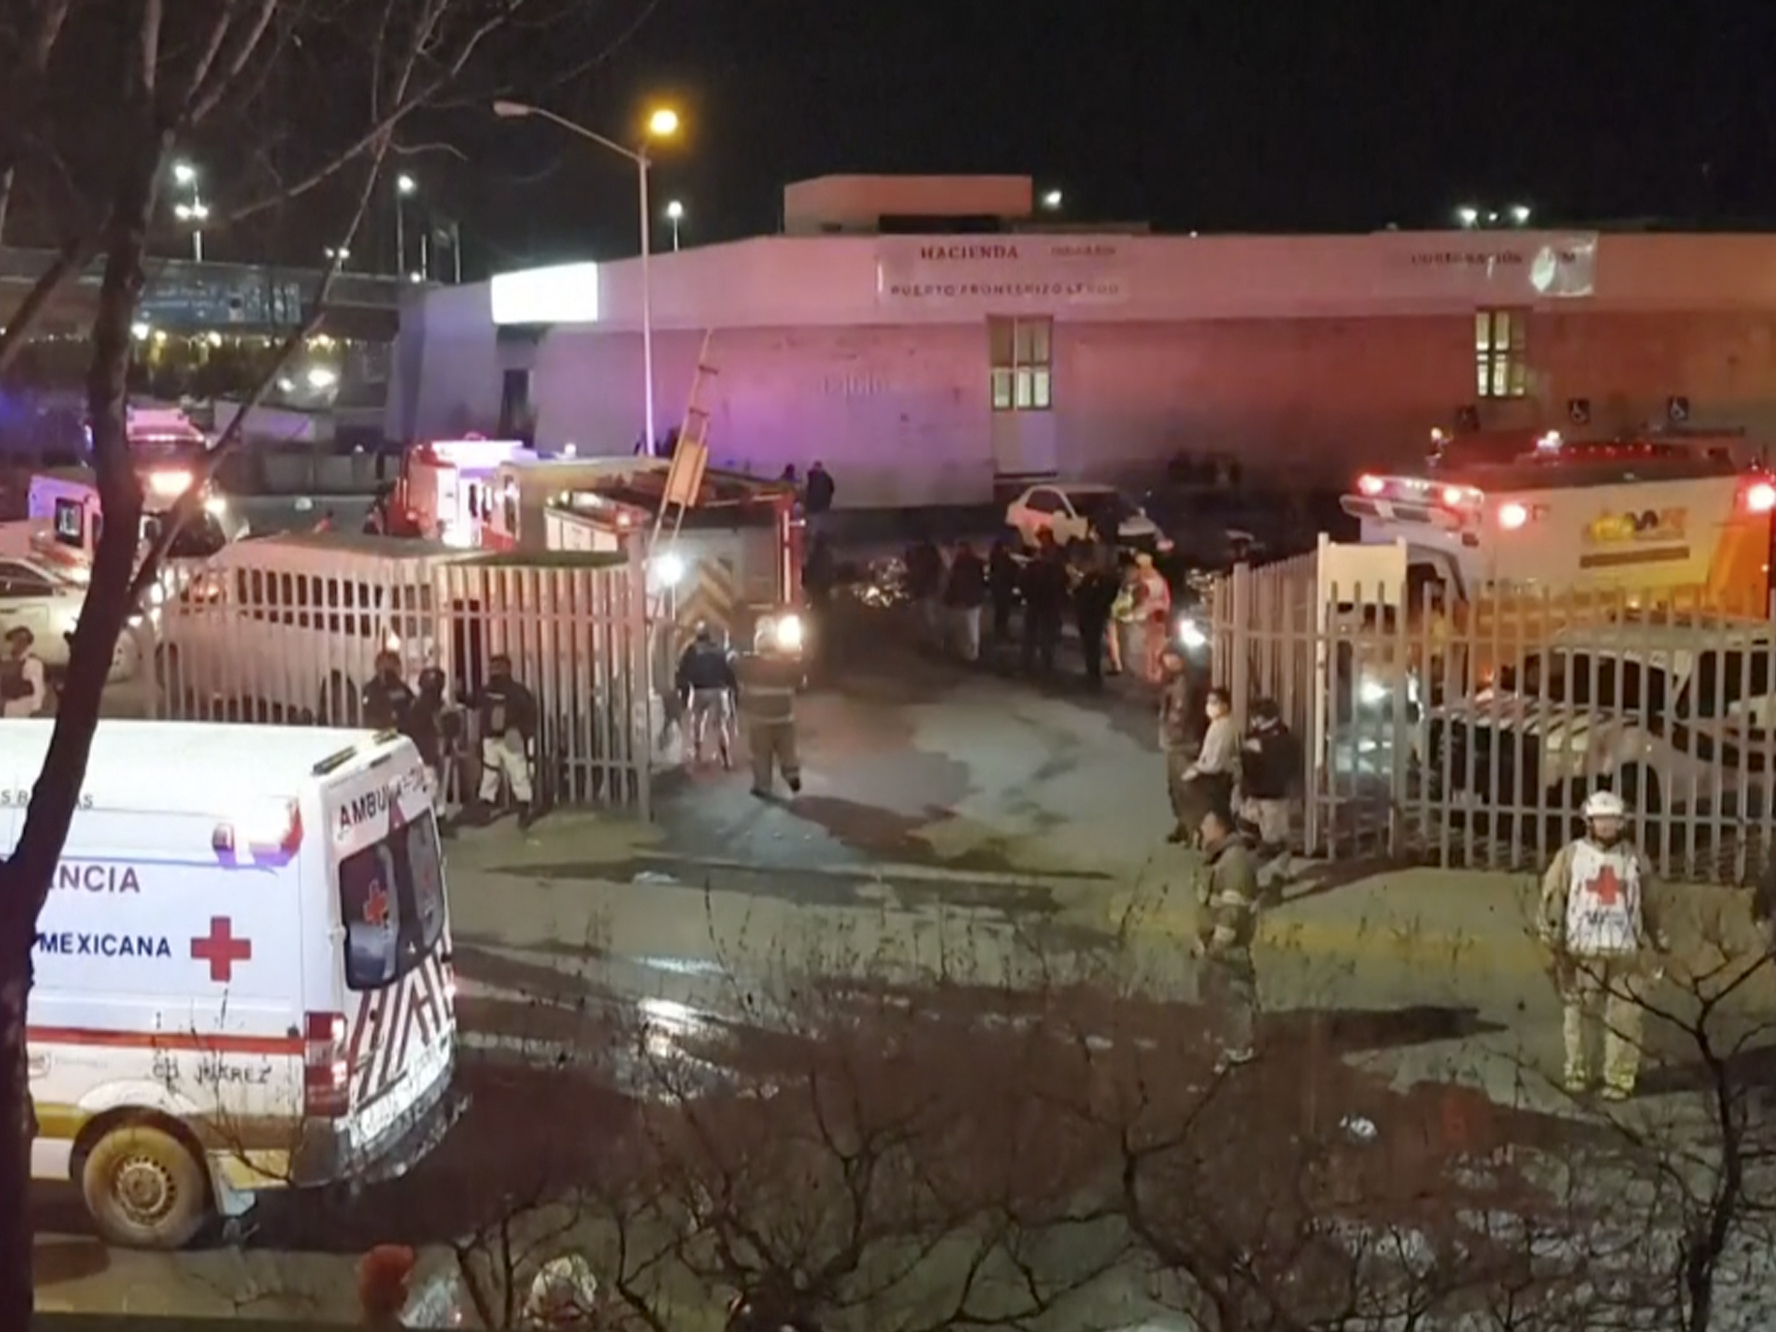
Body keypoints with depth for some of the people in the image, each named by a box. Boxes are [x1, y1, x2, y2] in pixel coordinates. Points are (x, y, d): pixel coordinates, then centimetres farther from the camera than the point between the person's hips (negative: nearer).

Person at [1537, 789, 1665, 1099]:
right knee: (1580, 1015, 4)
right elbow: (1552, 898, 3)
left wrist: (1656, 943, 17)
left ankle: (1619, 1079, 6)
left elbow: (1647, 905, 17)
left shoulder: (1635, 859, 9)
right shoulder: (1571, 855, 3)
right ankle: (1579, 1073, 16)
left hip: (1626, 952, 1)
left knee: (1624, 1018, -1)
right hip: (1583, 950, -1)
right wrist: (1552, 939, -3)